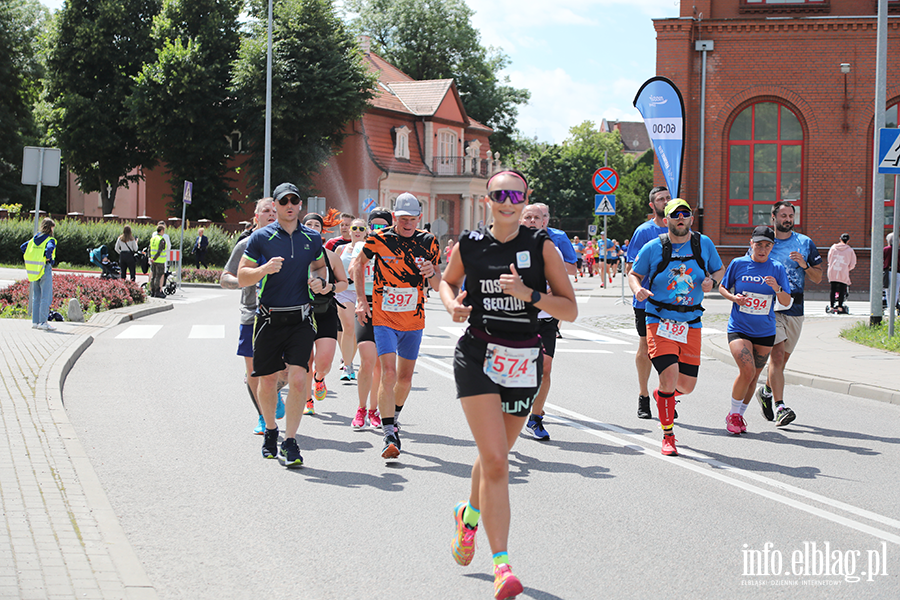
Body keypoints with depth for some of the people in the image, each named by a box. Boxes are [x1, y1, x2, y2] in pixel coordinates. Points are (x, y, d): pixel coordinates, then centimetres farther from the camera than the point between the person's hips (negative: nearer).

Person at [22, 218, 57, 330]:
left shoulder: (34, 239, 11)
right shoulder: (50, 240, -9)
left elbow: (23, 247, 13)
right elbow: (49, 248, -29)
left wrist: (31, 259, 14)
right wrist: (49, 259, -14)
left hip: (34, 270, 7)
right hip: (45, 270, -7)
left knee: (36, 296, 12)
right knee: (46, 297, -4)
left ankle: (35, 321, 14)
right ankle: (43, 322, -6)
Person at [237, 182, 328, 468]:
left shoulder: (312, 238, 8)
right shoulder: (260, 237, -1)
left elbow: (320, 266, 25)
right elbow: (242, 278, 0)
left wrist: (318, 279, 2)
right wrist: (264, 269, -20)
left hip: (300, 318, 1)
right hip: (269, 318, -1)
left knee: (298, 379, -13)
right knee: (267, 382, 6)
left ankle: (290, 440, -5)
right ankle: (270, 429, 31)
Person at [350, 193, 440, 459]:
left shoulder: (427, 242, 0)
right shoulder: (379, 239, -7)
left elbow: (437, 284, 10)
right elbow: (358, 264, 10)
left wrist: (432, 272, -14)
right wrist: (361, 299, 2)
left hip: (414, 320, 3)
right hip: (384, 318, -3)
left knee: (405, 378, 11)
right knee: (388, 374, -17)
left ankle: (393, 419, 37)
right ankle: (390, 435, -14)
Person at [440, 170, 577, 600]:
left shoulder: (541, 246, -4)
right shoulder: (469, 245, -1)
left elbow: (570, 310, -5)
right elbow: (448, 281, 20)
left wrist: (528, 293, -20)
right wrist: (452, 304, -2)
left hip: (524, 362, 2)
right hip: (478, 357, -2)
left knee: (494, 457, 17)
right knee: (495, 461, -15)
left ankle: (470, 515, 50)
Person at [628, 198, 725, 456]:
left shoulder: (704, 244, 5)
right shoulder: (653, 248, -2)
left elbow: (719, 269, 17)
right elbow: (634, 274, 8)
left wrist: (712, 281, -6)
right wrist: (638, 288, -15)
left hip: (691, 324, 3)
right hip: (659, 321, -3)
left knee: (687, 384, 3)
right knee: (669, 374, -17)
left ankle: (662, 394, 41)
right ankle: (668, 436, -2)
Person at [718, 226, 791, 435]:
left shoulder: (777, 269, 0)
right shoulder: (738, 264, -3)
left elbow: (787, 302, 1)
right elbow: (722, 287, 10)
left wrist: (777, 289, -20)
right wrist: (732, 297, -11)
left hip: (765, 332, 3)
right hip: (739, 328, -3)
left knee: (754, 376, 9)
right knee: (747, 371, -19)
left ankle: (739, 416, 29)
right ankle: (733, 413, 1)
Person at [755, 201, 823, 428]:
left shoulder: (805, 243, 8)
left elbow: (818, 278, 10)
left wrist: (804, 265, -10)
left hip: (795, 308, 3)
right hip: (770, 306, -3)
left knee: (781, 358, 11)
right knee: (777, 354, -17)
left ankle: (767, 391, 38)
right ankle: (779, 406, -20)